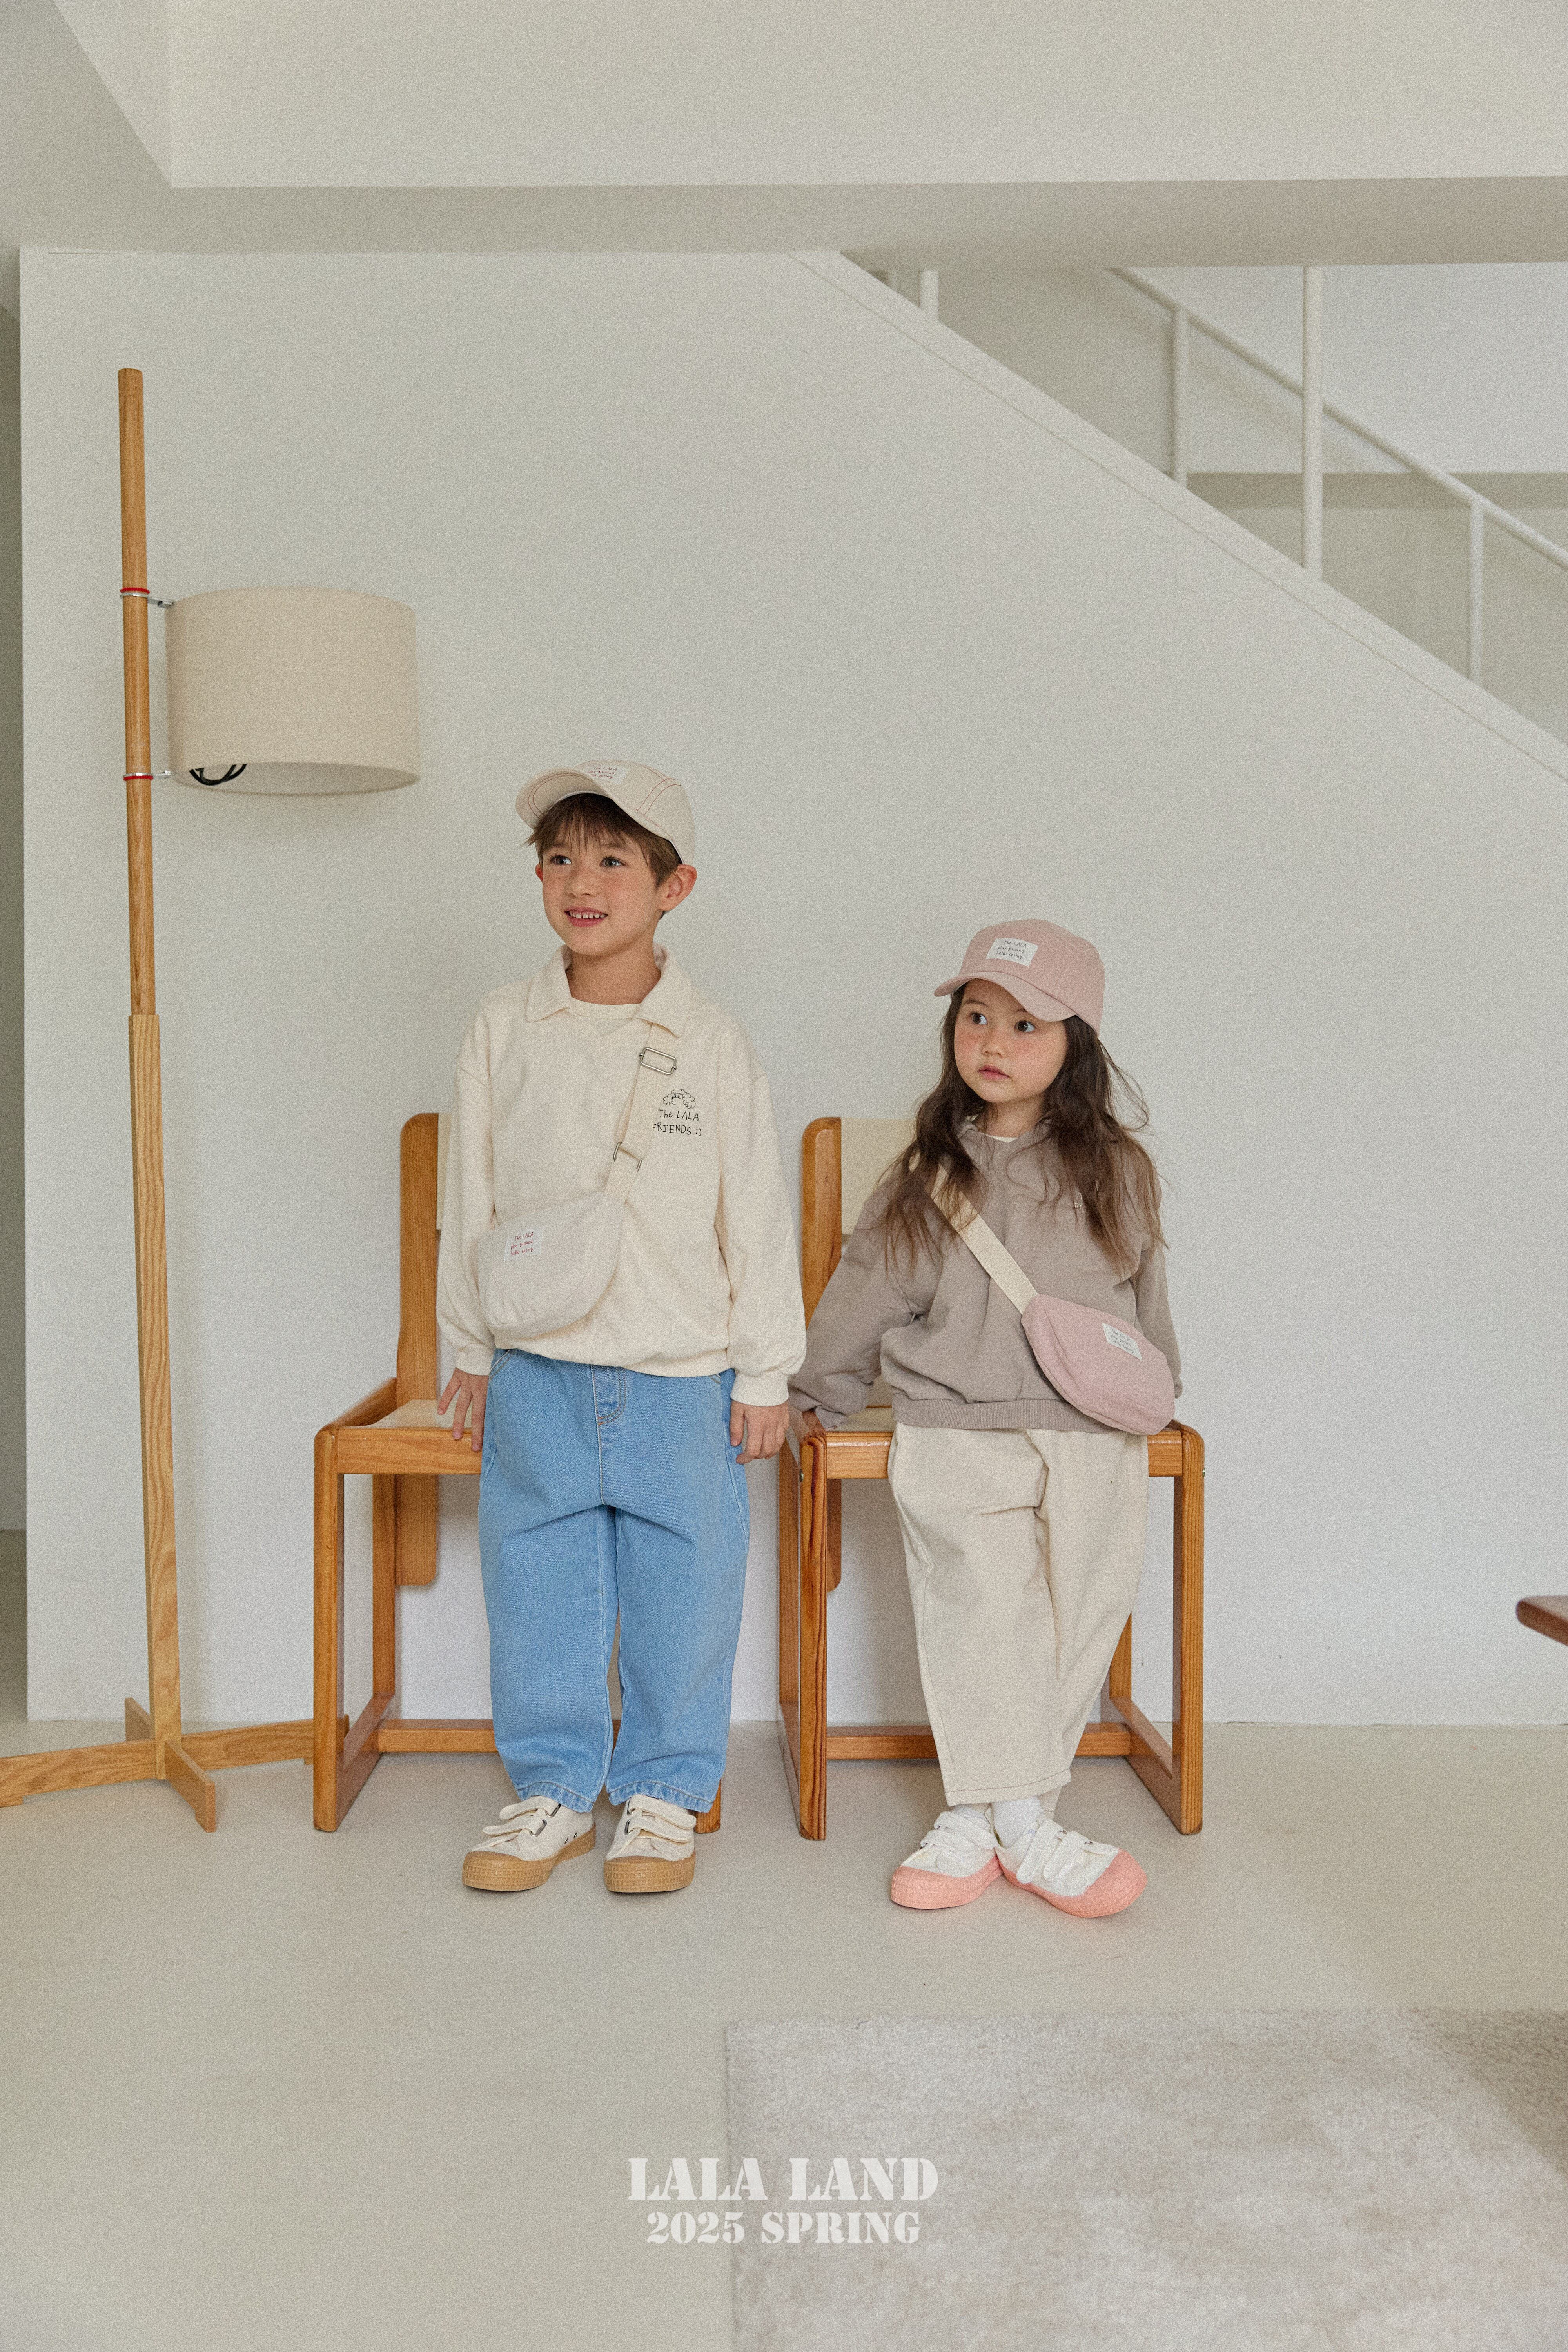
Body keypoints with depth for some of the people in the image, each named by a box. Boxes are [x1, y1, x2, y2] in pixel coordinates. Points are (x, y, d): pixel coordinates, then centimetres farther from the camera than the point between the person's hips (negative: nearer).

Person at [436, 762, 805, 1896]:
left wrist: (765, 1375, 0)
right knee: (538, 1585, 9)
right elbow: (471, 1203, 8)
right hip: (537, 1371, 2)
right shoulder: (505, 1030, 2)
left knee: (682, 1588, 7)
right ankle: (554, 1788, 27)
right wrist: (471, 1354, 9)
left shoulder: (712, 1044, -4)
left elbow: (759, 1215, -1)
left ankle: (665, 1793, 26)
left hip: (684, 1376, -1)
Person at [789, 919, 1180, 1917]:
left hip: (1095, 1445, 2)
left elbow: (1147, 1300, 17)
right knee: (980, 1626, -5)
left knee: (1074, 1630, 3)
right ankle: (1021, 1829, 8)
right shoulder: (926, 1178, 2)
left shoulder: (1116, 1170, 4)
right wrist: (820, 1391, 23)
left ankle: (980, 1821, 16)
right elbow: (865, 1292, 14)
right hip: (957, 1438, -1)